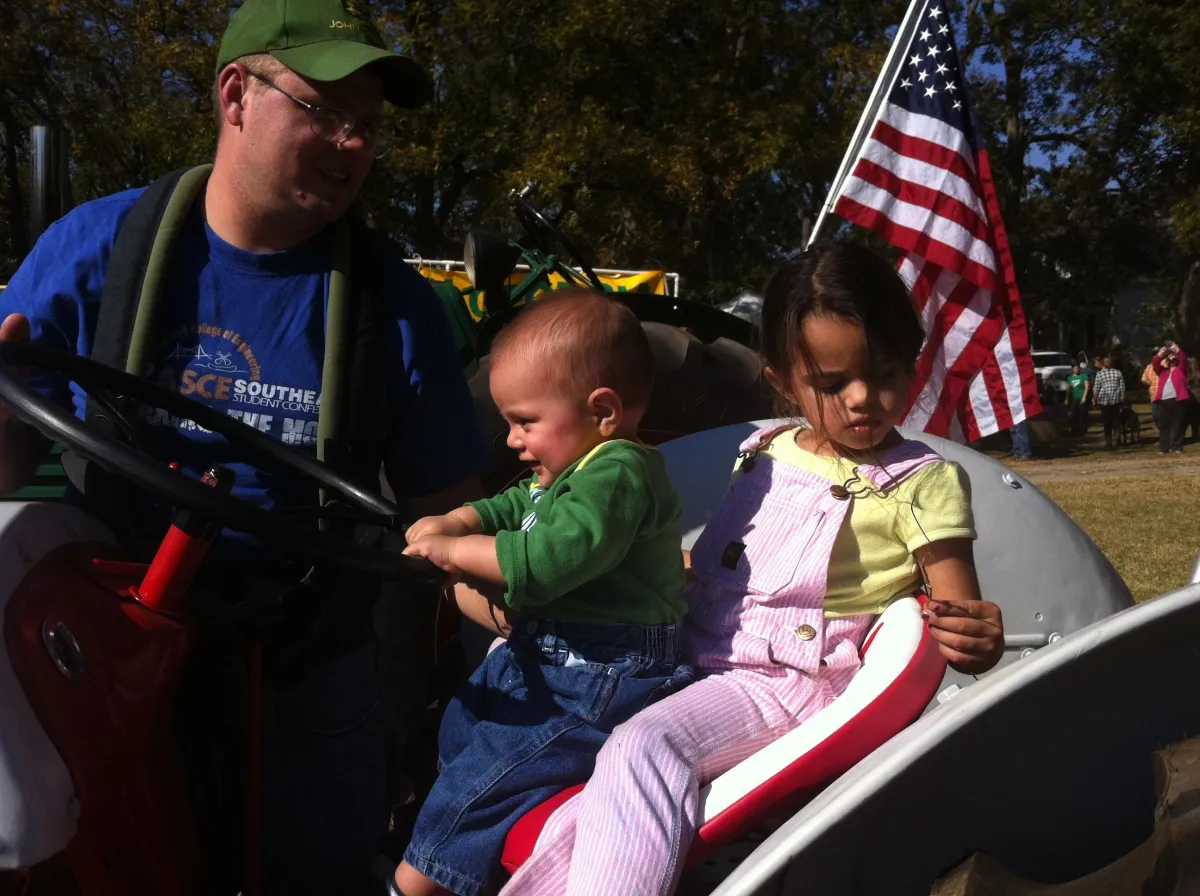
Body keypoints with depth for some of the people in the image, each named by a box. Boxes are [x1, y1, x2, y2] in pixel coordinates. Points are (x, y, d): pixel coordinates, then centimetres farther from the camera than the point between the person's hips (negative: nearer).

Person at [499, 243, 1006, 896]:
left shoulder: (924, 482, -3)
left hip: (793, 682, -7)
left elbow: (962, 617, -5)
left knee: (643, 748, -30)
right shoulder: (763, 456, 13)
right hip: (696, 668, 7)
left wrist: (980, 639, -27)